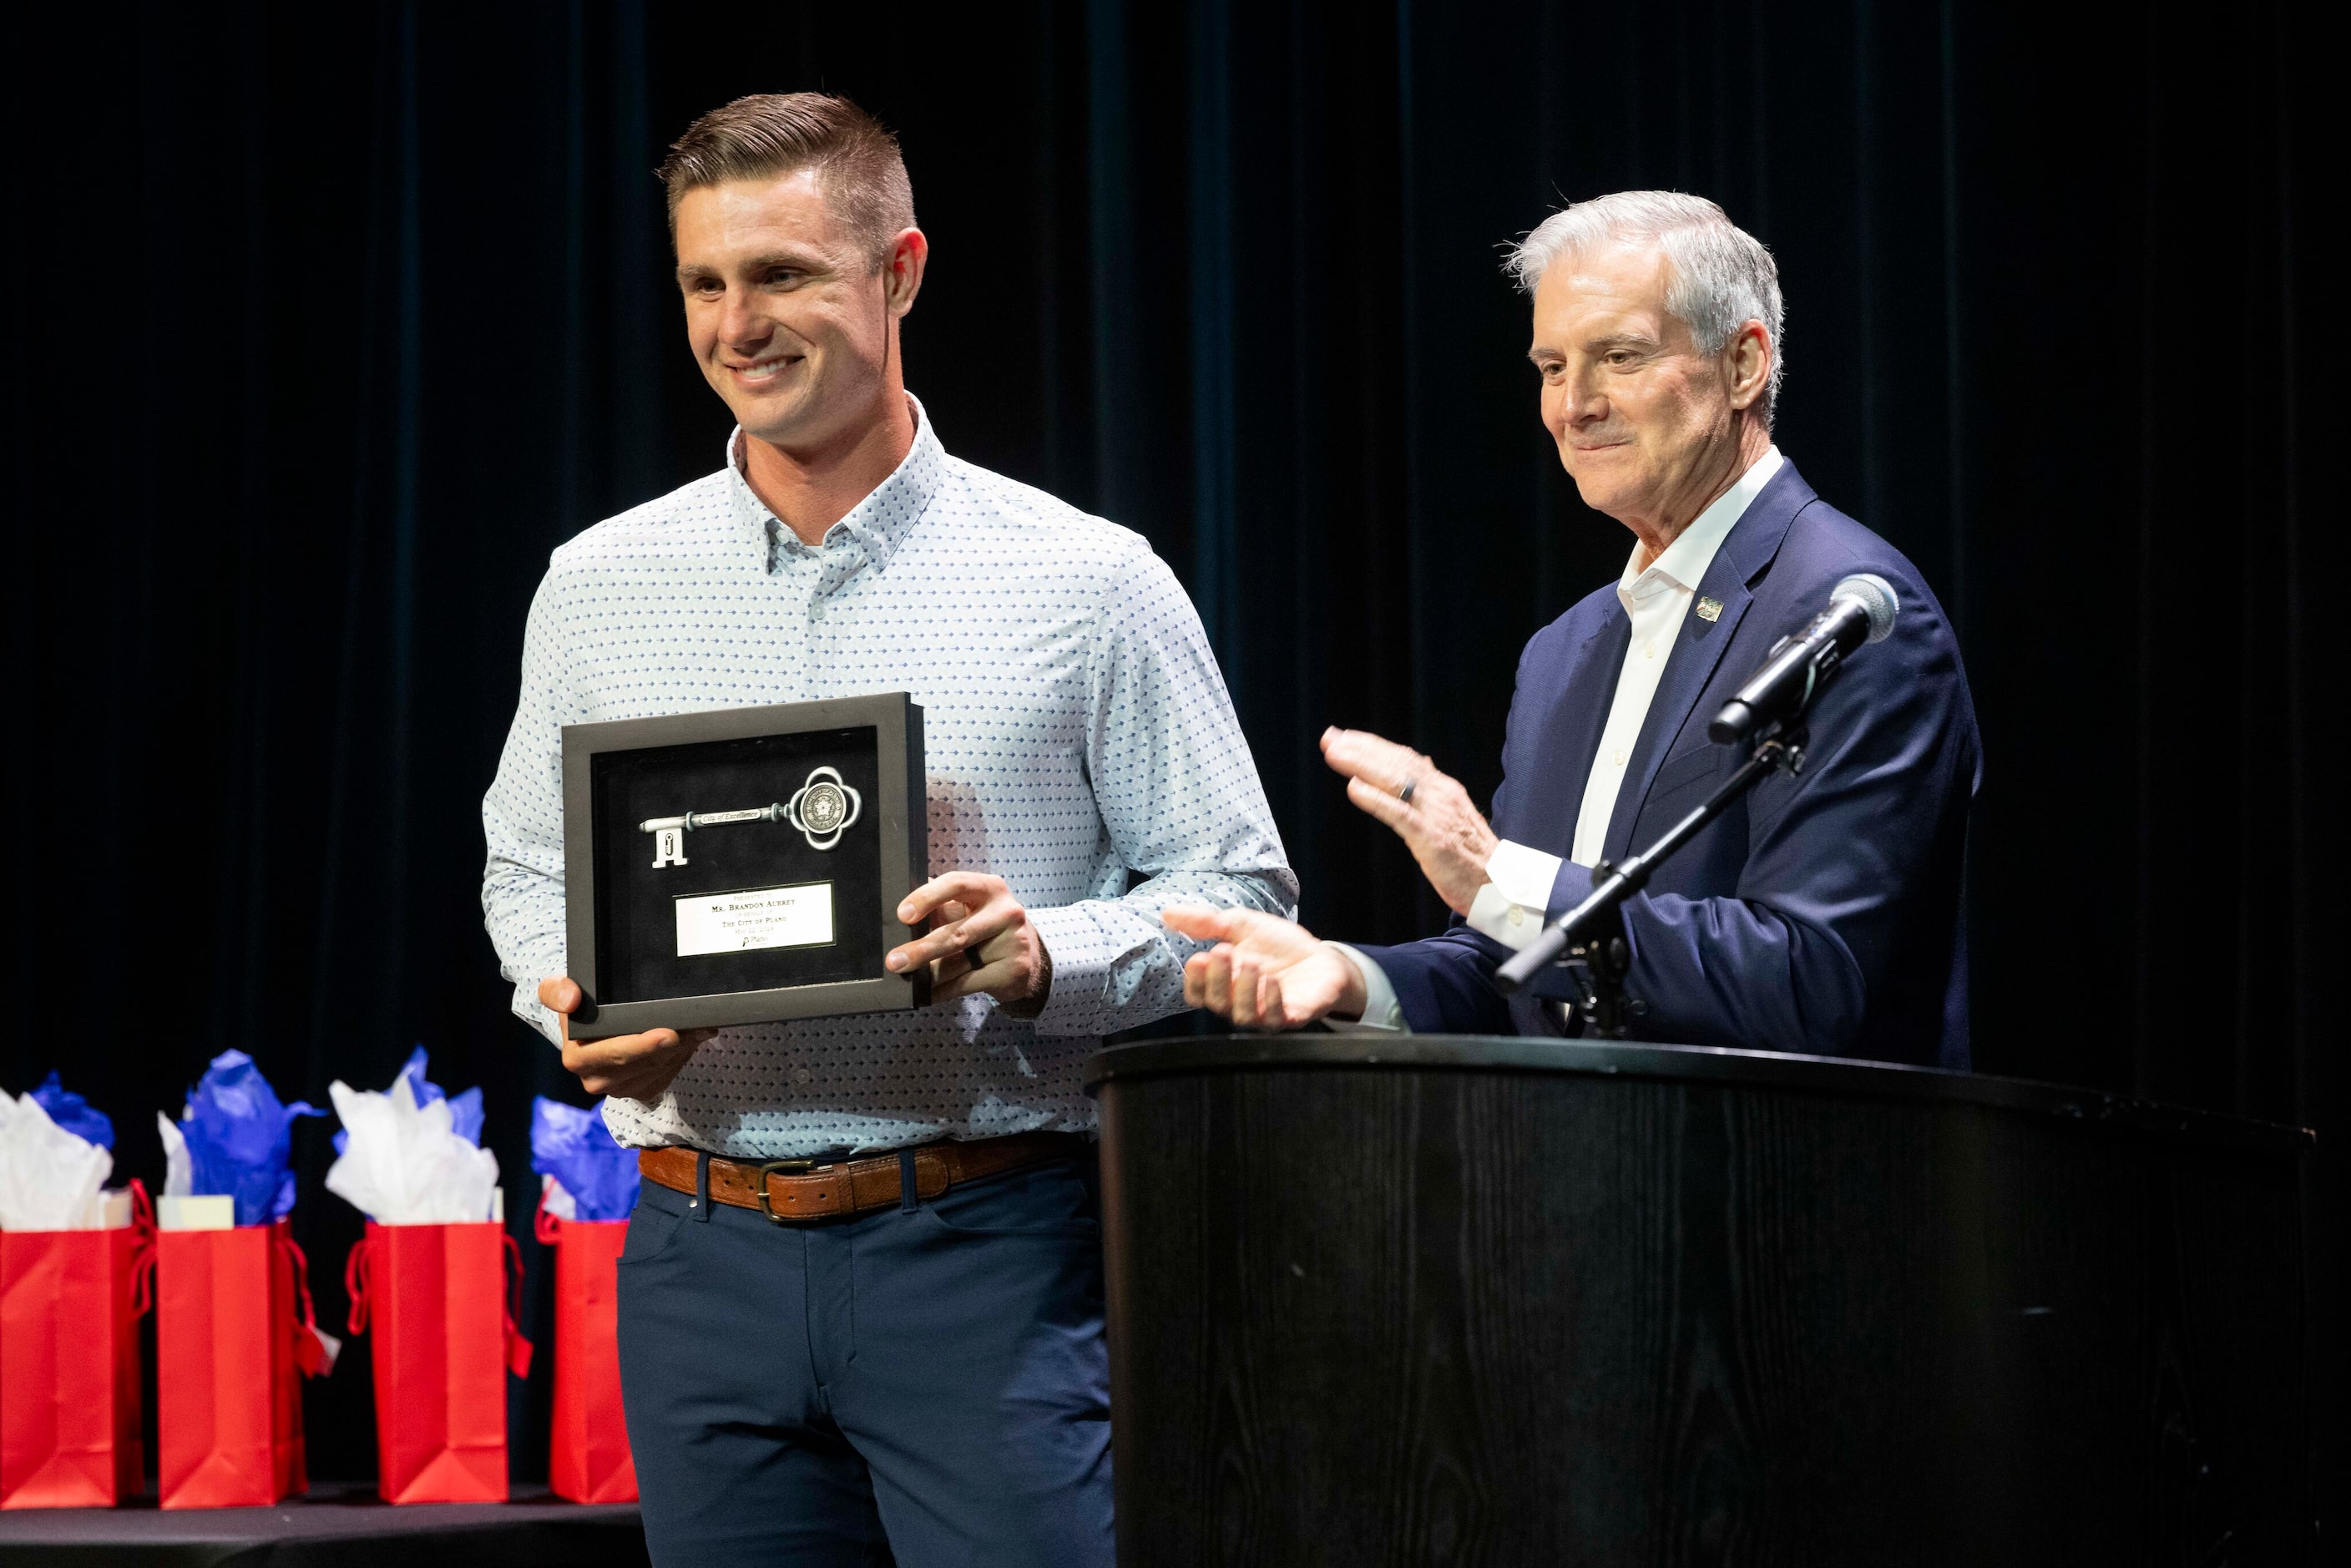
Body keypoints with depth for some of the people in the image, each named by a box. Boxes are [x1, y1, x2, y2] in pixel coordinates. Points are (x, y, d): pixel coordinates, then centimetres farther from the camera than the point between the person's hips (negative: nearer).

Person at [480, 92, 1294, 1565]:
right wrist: (581, 1008, -2)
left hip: (988, 1257, -3)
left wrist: (1041, 959, -16)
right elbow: (530, 873, 20)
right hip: (707, 1260, 3)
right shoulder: (600, 588, 9)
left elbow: (1236, 890, 3)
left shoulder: (1088, 583, 0)